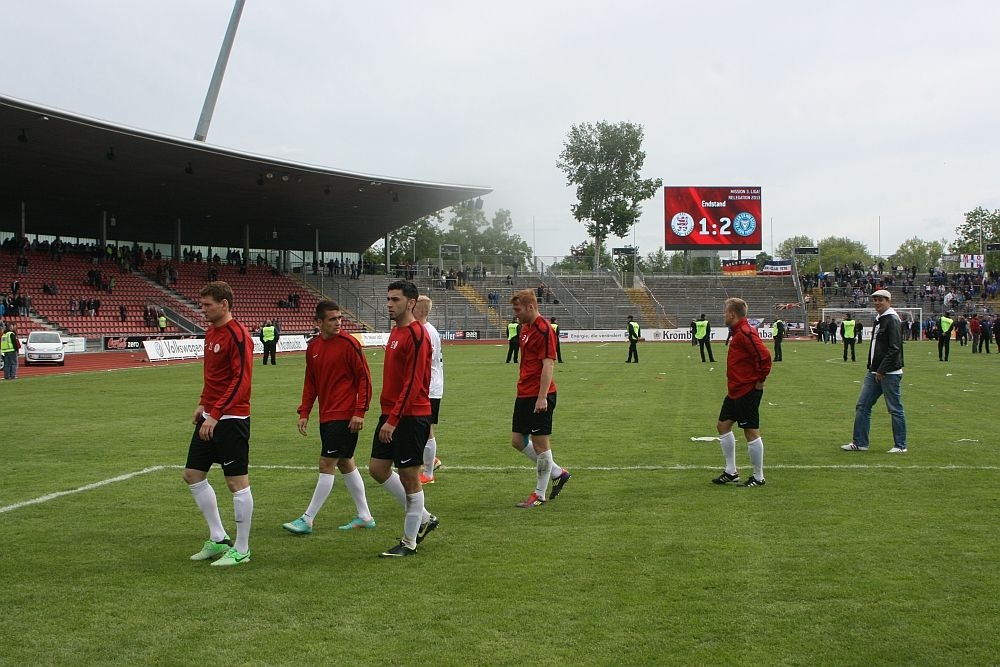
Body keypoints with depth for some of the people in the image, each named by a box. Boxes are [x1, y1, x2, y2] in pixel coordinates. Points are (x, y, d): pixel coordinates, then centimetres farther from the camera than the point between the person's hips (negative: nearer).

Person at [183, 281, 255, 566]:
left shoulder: (237, 335, -15)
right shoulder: (210, 333, 12)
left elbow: (242, 381, -21)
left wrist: (215, 414, -24)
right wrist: (203, 404, 14)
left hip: (231, 419, -10)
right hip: (210, 417, 10)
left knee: (237, 481, -2)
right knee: (193, 475, 12)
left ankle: (241, 550, 9)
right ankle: (218, 539, 22)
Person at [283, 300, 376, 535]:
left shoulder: (348, 343, -11)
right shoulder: (313, 347, 9)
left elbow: (364, 377, -10)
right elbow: (310, 382, 16)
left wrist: (360, 412, -16)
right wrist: (304, 412, 8)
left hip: (345, 416, -8)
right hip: (327, 416, 8)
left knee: (327, 464, -6)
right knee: (345, 463, 13)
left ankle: (308, 520, -1)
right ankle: (364, 516, 23)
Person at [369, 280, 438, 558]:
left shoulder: (416, 334, -16)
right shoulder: (395, 331, 13)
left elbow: (413, 383, -20)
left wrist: (393, 420, -22)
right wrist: (388, 417, 19)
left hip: (411, 417, -9)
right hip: (391, 414, 9)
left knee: (409, 477, 0)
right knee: (377, 468, 10)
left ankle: (409, 543, 12)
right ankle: (424, 518, 24)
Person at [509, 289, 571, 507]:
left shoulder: (544, 330, -15)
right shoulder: (525, 328, 14)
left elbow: (548, 365, -20)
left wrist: (542, 397, -24)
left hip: (539, 397, -10)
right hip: (524, 394, 10)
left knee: (540, 443, -1)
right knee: (517, 440, 11)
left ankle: (540, 495, 10)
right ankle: (557, 473, 24)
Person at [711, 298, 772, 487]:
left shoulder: (746, 333, -19)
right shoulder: (738, 332, 13)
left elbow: (764, 356, -28)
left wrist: (760, 380, -19)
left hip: (747, 392, -11)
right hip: (735, 391, 11)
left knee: (751, 432, -3)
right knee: (723, 425, 15)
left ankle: (758, 478, 7)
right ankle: (731, 472, 24)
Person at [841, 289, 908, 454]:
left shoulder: (892, 320, -12)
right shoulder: (878, 320, 17)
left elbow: (894, 349, -19)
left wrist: (881, 371, -19)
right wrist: (871, 368, 13)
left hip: (889, 374, -10)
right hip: (874, 372, 10)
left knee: (895, 409, -1)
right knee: (862, 406, 7)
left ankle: (900, 445, 7)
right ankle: (860, 443, 11)